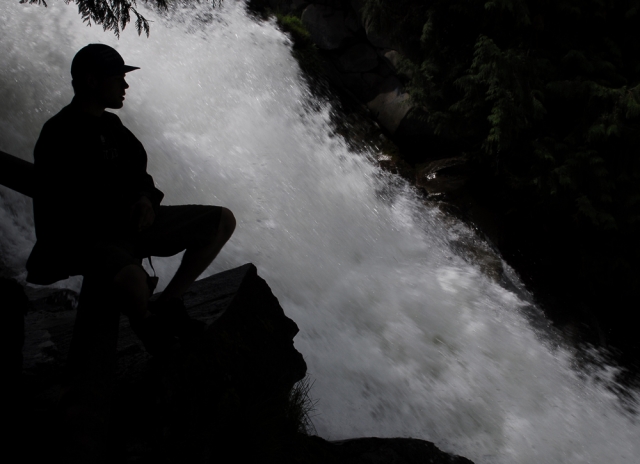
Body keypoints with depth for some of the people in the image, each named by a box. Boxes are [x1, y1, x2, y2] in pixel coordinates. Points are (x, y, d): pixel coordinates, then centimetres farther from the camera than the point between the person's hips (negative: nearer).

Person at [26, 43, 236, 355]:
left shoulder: (110, 124, 12)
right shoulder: (59, 136, -14)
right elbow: (55, 210, -17)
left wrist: (145, 199, -4)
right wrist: (123, 213, -19)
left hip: (133, 221, 9)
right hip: (91, 238, -8)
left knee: (223, 221, 3)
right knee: (133, 283, -42)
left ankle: (168, 304, 6)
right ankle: (147, 324, -2)